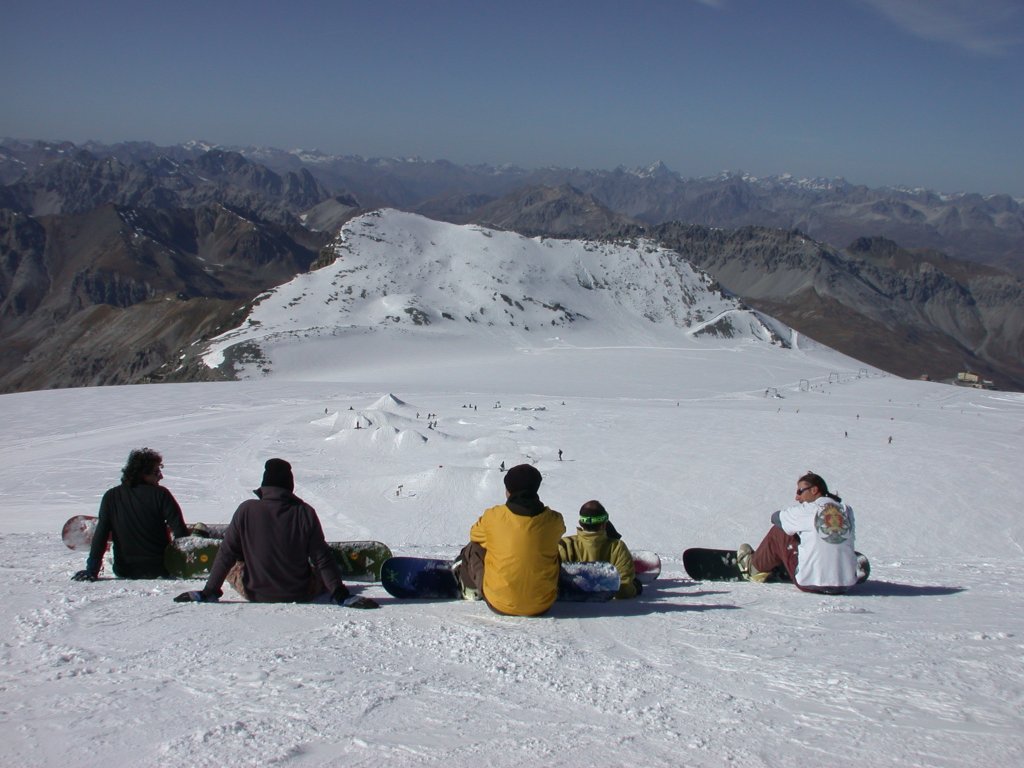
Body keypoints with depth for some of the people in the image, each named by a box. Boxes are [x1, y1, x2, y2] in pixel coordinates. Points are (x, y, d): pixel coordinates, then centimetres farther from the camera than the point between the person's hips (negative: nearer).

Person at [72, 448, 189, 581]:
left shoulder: (111, 497, -2)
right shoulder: (160, 494, -11)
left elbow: (100, 536, -4)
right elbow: (180, 532, -13)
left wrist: (91, 570, -2)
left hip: (124, 572, 4)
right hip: (159, 570, -4)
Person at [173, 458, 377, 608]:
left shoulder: (246, 510, -12)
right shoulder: (305, 513, -14)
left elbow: (226, 555, -7)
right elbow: (322, 558, -10)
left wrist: (209, 592, 1)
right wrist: (341, 595, -5)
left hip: (254, 593, 0)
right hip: (299, 594, 0)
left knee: (229, 564, 28)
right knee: (325, 572, 28)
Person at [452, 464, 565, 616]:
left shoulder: (493, 517, -14)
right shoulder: (553, 520, -10)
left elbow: (475, 535, 8)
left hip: (500, 605, -2)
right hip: (542, 606, 2)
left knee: (474, 549, 20)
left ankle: (470, 588, 41)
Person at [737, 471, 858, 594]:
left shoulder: (807, 510, -8)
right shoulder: (847, 510, 5)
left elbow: (776, 518, 8)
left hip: (810, 584, -5)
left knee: (778, 531, 14)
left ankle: (755, 567, 37)